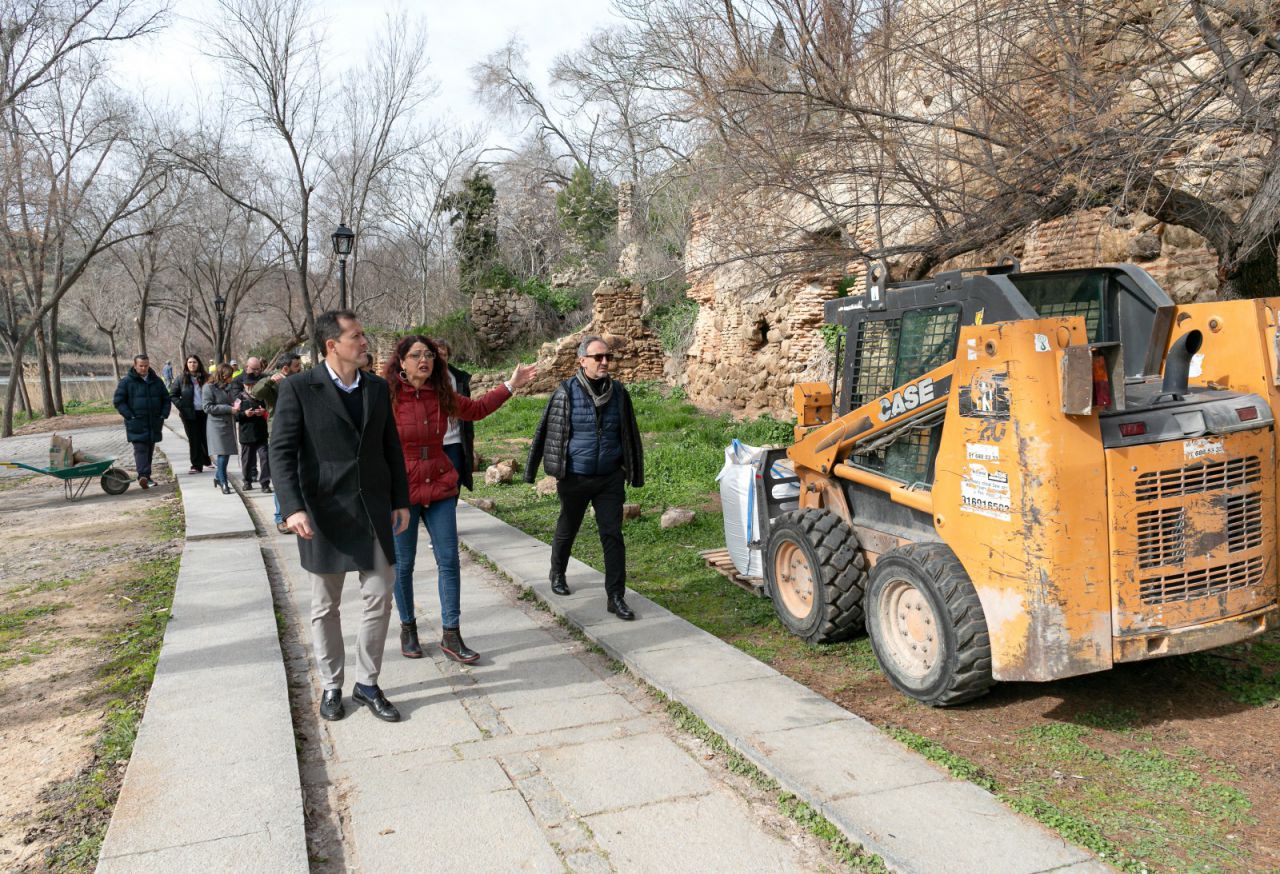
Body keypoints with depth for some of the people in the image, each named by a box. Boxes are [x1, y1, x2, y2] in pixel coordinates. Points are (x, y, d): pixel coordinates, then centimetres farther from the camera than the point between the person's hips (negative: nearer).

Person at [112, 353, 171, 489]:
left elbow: (166, 399, 19)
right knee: (140, 450, -14)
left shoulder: (157, 381, 12)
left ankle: (147, 477, 20)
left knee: (149, 450, 11)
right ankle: (143, 476, -24)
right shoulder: (126, 382, -1)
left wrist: (163, 415, 6)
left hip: (154, 423, 5)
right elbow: (118, 401, -3)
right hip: (136, 424, -5)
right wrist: (130, 416, -11)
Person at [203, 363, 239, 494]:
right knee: (222, 454, -8)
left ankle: (218, 477, 29)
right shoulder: (209, 387, -7)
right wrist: (229, 409, -16)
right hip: (217, 425, -6)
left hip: (229, 424, 6)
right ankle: (223, 483, -2)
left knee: (226, 454, 9)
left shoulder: (229, 387, 12)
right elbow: (207, 407, -13)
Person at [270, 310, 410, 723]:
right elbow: (282, 451, -11)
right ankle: (331, 686, 26)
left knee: (380, 600, 5)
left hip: (374, 512, 4)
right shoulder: (298, 388, -8)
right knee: (325, 606, 9)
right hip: (325, 514, -4)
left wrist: (401, 500, 10)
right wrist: (293, 507, -21)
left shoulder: (377, 388, 6)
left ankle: (367, 684, 22)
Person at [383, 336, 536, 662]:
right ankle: (407, 627, 28)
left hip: (440, 488, 4)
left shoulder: (441, 395, 3)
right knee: (403, 563, 9)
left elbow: (476, 409, 19)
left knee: (449, 561, 2)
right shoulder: (386, 397, -11)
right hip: (400, 491, -4)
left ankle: (450, 634, 11)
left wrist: (510, 386, 18)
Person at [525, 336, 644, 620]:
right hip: (574, 479, -1)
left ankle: (616, 597, 4)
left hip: (610, 479, 1)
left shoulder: (618, 392, -1)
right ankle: (557, 574, 43)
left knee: (613, 535, -2)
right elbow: (547, 431, -3)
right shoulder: (566, 392, -9)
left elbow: (629, 435, 7)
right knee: (566, 531, 17)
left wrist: (633, 473, 10)